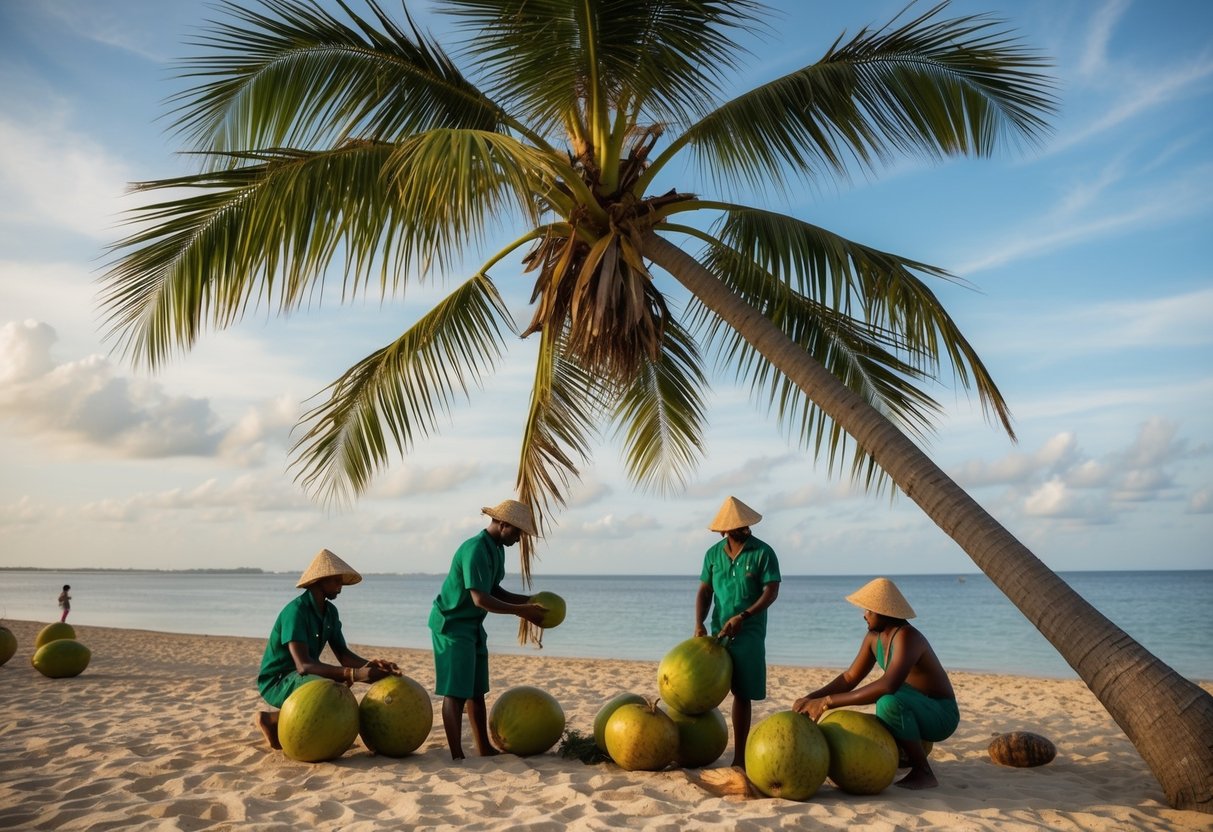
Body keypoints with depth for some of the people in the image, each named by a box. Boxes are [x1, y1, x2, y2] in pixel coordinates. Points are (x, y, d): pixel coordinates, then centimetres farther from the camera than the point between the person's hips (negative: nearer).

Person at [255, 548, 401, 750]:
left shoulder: (330, 611, 4)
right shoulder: (295, 611, -23)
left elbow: (343, 654, 4)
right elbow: (303, 665, -33)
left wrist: (372, 664, -17)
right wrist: (353, 674, -42)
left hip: (301, 677, 10)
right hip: (276, 682, -10)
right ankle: (272, 720, -11)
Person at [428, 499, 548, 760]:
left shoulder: (496, 550, 8)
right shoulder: (475, 550, -23)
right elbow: (480, 599, -27)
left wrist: (529, 600, 3)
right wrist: (521, 611, -22)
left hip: (473, 626, 10)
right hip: (452, 626, -10)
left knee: (476, 691, 14)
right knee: (456, 693, -7)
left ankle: (484, 749, 22)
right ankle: (457, 756, -3)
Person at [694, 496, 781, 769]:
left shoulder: (763, 553, -6)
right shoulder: (713, 554, 4)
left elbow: (771, 592, -11)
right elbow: (704, 591, 6)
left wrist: (742, 617, -19)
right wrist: (699, 624, -8)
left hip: (750, 632, -3)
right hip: (719, 631, 3)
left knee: (742, 693, -1)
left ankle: (739, 756, 6)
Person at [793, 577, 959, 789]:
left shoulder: (907, 637, -30)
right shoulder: (874, 636, -1)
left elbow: (888, 686, -43)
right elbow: (850, 677, 3)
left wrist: (827, 701, -42)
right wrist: (811, 698, -12)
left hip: (940, 716, -9)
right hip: (911, 712, 9)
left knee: (889, 702, -38)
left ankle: (923, 772, -18)